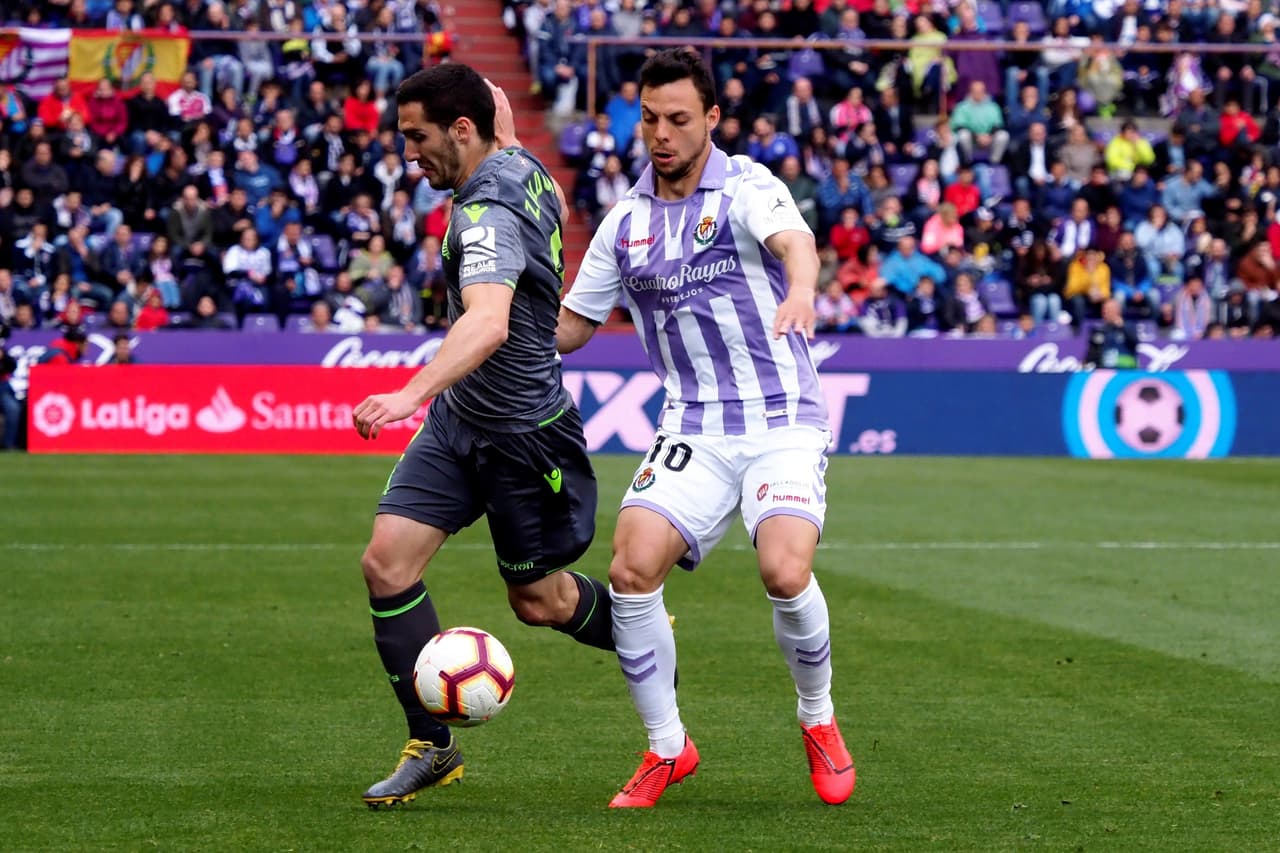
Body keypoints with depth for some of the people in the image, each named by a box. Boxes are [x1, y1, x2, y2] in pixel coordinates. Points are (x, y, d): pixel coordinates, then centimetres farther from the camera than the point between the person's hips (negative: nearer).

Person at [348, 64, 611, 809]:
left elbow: (488, 323, -48)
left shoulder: (489, 216, -30)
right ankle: (432, 746, 3)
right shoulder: (521, 165, -3)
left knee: (537, 598, 10)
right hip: (458, 420, 8)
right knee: (387, 561, -5)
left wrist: (413, 393, -60)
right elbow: (555, 206, 23)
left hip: (524, 437, -8)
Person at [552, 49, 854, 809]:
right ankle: (667, 748, 2)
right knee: (633, 569, -17)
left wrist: (800, 291, -52)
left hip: (783, 422, -4)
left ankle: (819, 721, 5)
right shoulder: (626, 222, 9)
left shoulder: (747, 189, -6)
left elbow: (794, 240, -29)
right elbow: (570, 326, 19)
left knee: (786, 573, -25)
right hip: (693, 429, 4)